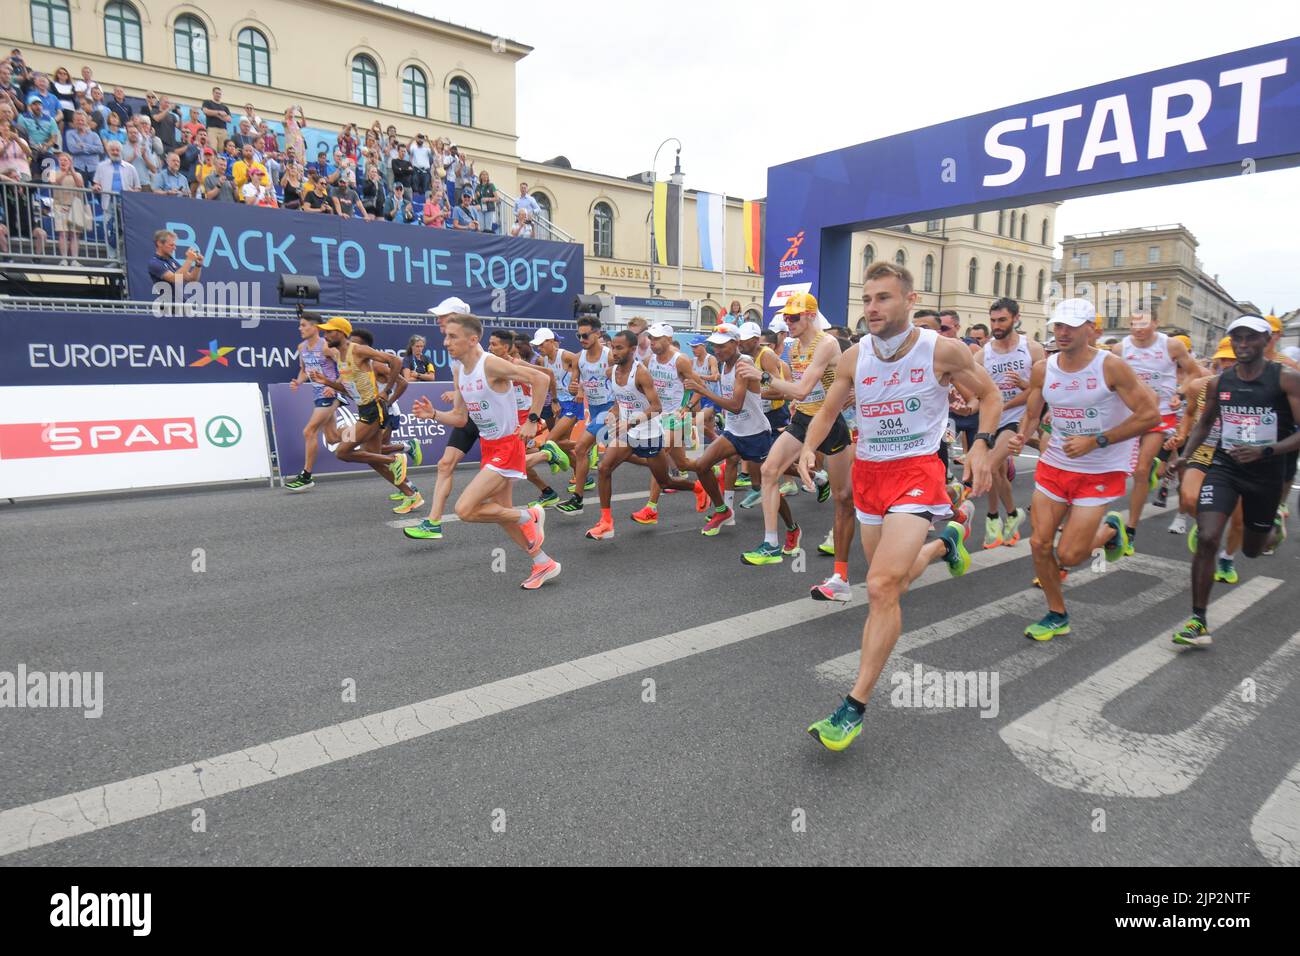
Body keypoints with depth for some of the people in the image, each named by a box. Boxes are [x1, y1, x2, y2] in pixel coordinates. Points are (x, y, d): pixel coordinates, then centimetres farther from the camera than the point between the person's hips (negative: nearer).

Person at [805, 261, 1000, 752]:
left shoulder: (943, 351, -10)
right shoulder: (853, 357, -1)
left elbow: (990, 395, 5)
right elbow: (828, 411, 10)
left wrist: (981, 446, -10)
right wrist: (808, 446, -10)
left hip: (917, 471, -5)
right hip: (867, 471, 5)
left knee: (881, 587, -19)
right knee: (893, 584, 19)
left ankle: (855, 705, -9)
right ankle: (944, 542, 52)